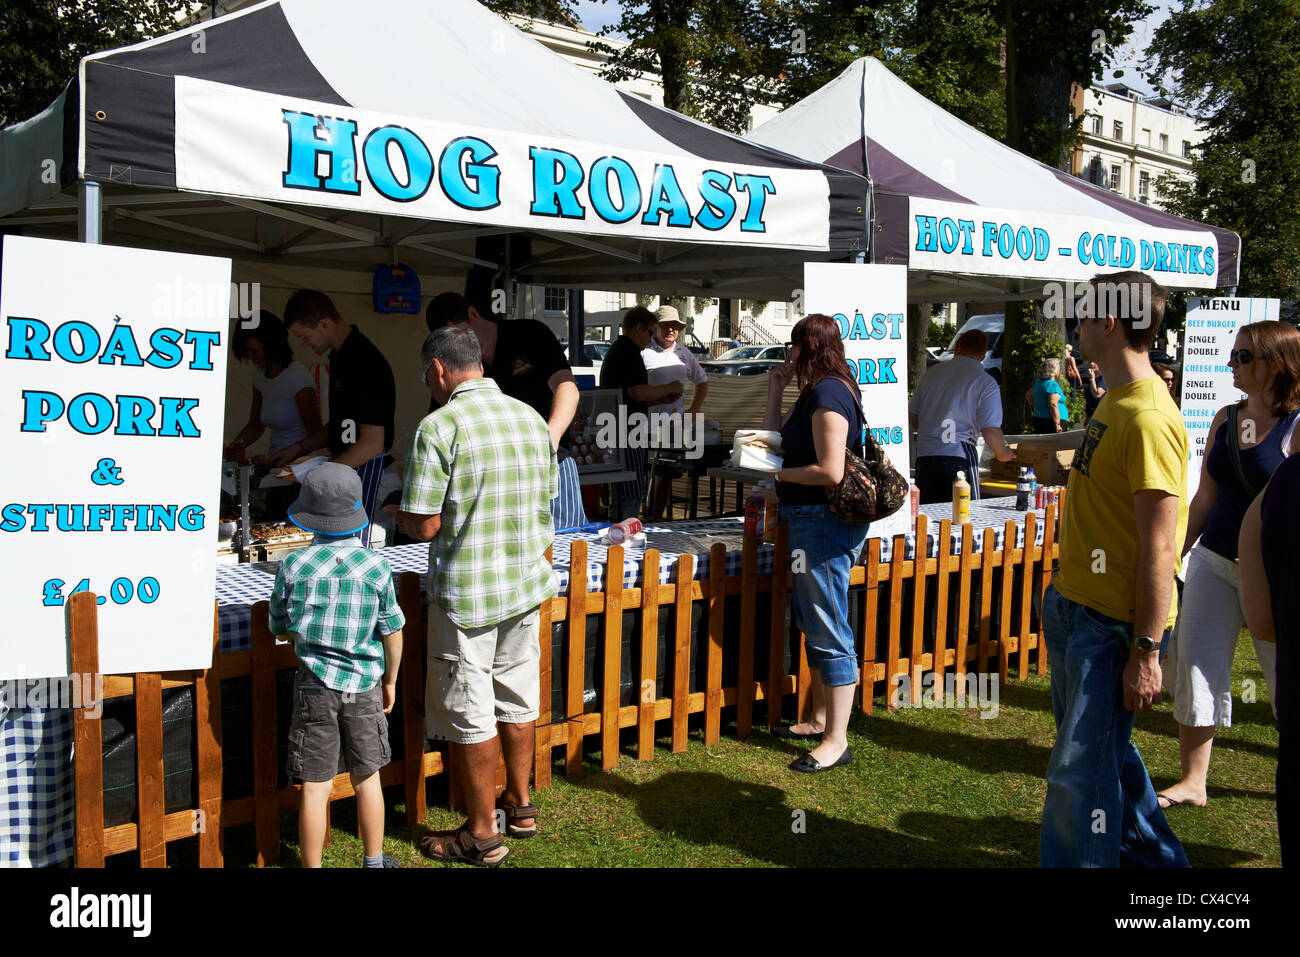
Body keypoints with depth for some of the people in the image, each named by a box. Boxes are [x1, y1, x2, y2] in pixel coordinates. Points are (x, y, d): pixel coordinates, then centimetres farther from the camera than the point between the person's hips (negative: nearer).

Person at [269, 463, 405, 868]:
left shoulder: (293, 567, -10)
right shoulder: (377, 568, -9)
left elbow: (280, 627, 3)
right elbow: (392, 633, -2)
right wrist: (390, 679, 13)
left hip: (315, 685, -1)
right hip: (364, 685, 1)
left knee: (315, 787, 7)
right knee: (366, 778, 17)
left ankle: (312, 867, 17)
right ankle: (374, 860, 30)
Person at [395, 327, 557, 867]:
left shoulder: (439, 427, -16)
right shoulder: (532, 418, 4)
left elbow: (425, 527, -18)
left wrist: (402, 519, 4)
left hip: (468, 594, -7)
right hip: (528, 583, 7)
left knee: (469, 715, 6)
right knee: (518, 700, 20)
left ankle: (482, 835, 17)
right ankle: (519, 804, 35)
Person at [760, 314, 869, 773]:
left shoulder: (828, 393, -17)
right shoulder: (814, 392, 15)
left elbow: (830, 472, -24)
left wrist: (778, 472, -12)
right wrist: (775, 391, 13)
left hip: (825, 523, -11)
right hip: (810, 522, 11)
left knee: (829, 631, -5)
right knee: (813, 625, 19)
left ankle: (836, 740, 3)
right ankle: (820, 719, 32)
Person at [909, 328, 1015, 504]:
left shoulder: (932, 372, 13)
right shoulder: (986, 383, -1)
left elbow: (912, 416, 18)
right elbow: (991, 431, -8)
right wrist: (1003, 453, 12)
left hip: (923, 455, 5)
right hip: (959, 455, -4)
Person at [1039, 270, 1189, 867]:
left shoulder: (1149, 419, -21)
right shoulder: (1115, 402, 10)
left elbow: (1158, 547, -22)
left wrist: (1146, 652, -20)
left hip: (1115, 626, -10)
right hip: (1076, 609, 10)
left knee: (1081, 774, -2)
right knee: (1106, 752, 21)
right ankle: (1154, 858, 39)